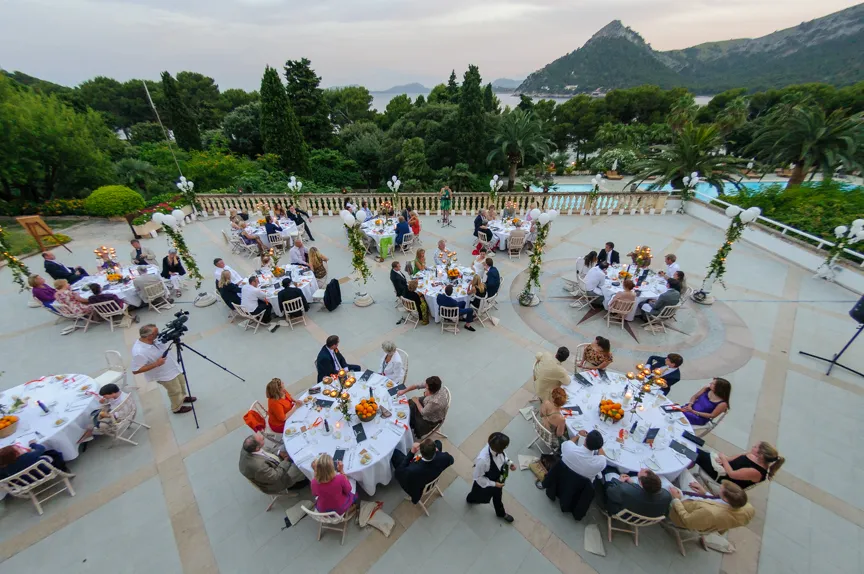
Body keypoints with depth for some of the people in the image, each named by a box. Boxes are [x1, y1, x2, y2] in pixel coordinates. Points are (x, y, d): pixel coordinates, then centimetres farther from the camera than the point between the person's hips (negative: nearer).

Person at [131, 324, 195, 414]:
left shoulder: (154, 339, -15)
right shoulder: (139, 352, -36)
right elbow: (135, 371, -29)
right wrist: (156, 364, -33)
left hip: (173, 367, 8)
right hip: (165, 375, -7)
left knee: (181, 382, 29)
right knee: (175, 391, 16)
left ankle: (183, 397, 57)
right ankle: (177, 408, 43)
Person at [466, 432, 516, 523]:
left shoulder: (497, 449, -29)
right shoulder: (483, 460, -48)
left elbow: (503, 455, -2)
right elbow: (478, 477, -30)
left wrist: (509, 463, -16)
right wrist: (493, 484, -24)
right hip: (485, 484, -4)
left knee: (497, 496, 33)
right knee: (481, 497, 30)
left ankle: (501, 513, 64)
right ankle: (470, 499, 64)